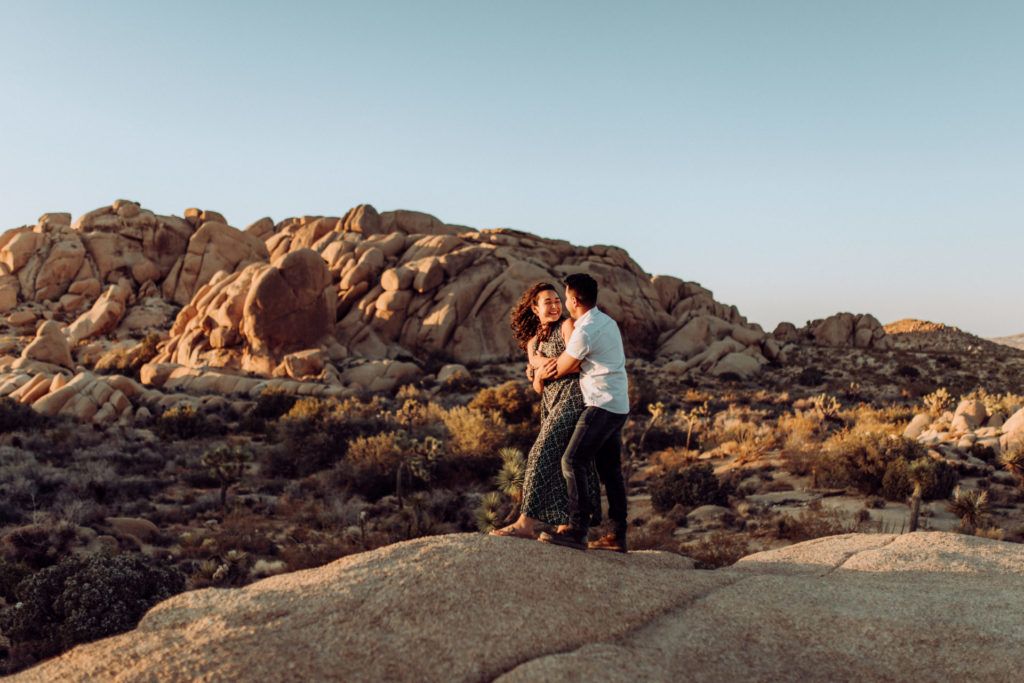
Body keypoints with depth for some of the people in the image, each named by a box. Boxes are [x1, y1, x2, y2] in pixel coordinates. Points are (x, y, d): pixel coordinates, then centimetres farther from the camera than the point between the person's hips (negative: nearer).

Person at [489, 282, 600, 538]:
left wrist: (541, 363, -1)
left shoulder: (567, 326, 1)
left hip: (572, 396, -7)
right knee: (561, 463, 7)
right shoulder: (532, 341, 18)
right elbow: (538, 388, 12)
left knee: (543, 455, -15)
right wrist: (538, 371, -11)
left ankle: (526, 522, -17)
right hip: (551, 404, 7)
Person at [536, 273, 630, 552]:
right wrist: (556, 361, -2)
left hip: (602, 405, -10)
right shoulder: (607, 322, 14)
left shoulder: (584, 332, -16)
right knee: (610, 469, 11)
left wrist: (538, 372, 15)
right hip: (619, 406, 10)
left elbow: (560, 370, -5)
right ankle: (618, 536, 14)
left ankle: (577, 531, -13)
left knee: (573, 461, -11)